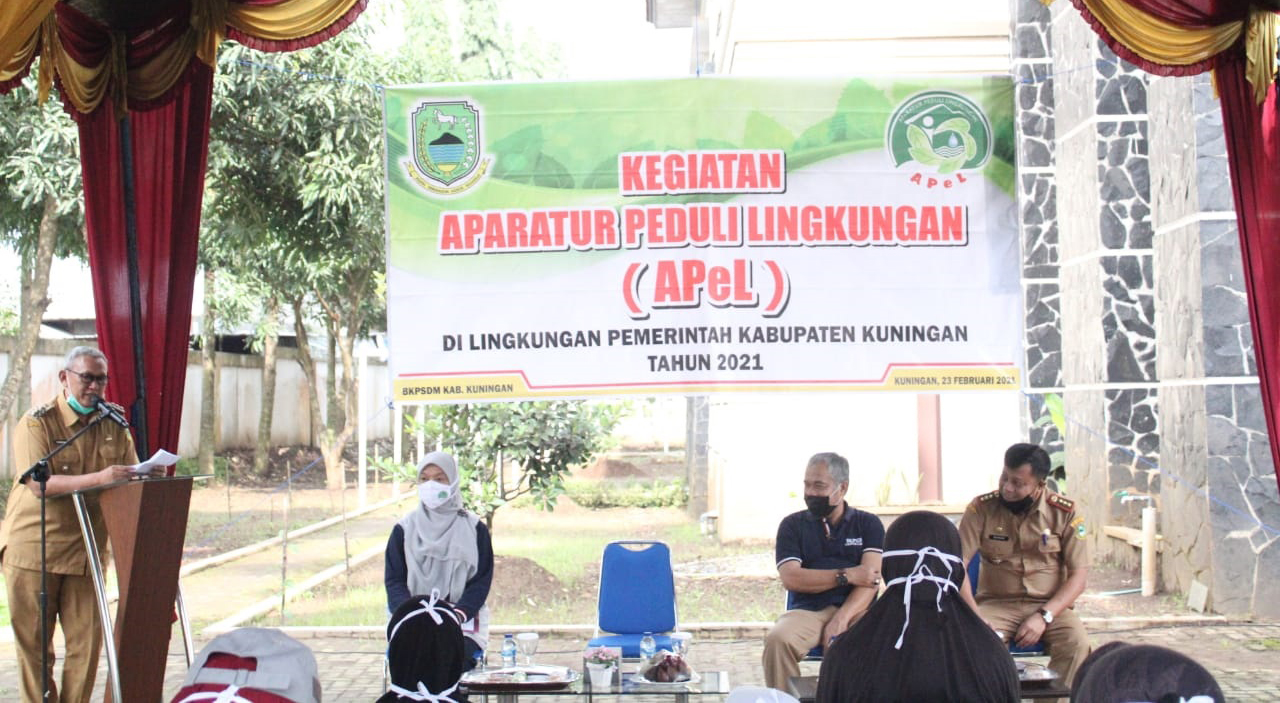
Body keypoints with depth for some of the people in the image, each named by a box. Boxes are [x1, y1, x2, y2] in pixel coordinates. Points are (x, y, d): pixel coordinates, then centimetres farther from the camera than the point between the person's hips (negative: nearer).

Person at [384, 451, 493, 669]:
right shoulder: (404, 529, 9)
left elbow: (482, 580, 4)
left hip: (463, 622, 0)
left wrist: (458, 614, -14)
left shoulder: (474, 529, 7)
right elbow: (393, 581, 5)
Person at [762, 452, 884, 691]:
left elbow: (871, 578, -4)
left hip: (854, 610, 0)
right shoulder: (792, 525, 12)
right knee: (777, 639, -32)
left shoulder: (868, 524, 11)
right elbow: (790, 579, -3)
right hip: (807, 611, 0)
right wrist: (847, 575, -9)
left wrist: (841, 619, -19)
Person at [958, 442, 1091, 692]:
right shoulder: (981, 509, -4)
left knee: (1076, 643, -29)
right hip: (996, 604, -1)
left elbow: (1079, 574, -3)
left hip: (1050, 606, 1)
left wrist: (1044, 616, -15)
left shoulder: (1065, 513, -2)